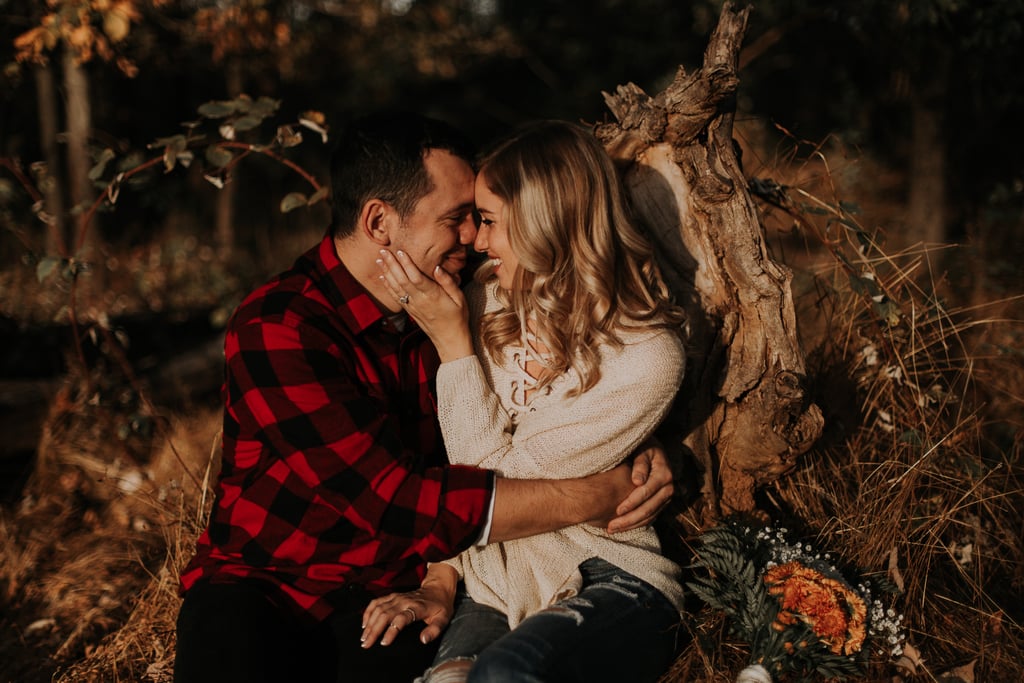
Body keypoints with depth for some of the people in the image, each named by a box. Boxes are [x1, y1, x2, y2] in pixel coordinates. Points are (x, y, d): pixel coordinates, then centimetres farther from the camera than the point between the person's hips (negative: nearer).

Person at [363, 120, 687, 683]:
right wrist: (439, 581, -2)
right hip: (491, 575, 3)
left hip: (609, 581, -3)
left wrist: (452, 340, -13)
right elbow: (457, 465, 8)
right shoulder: (491, 299, 2)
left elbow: (498, 475, -14)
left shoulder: (648, 356, -15)